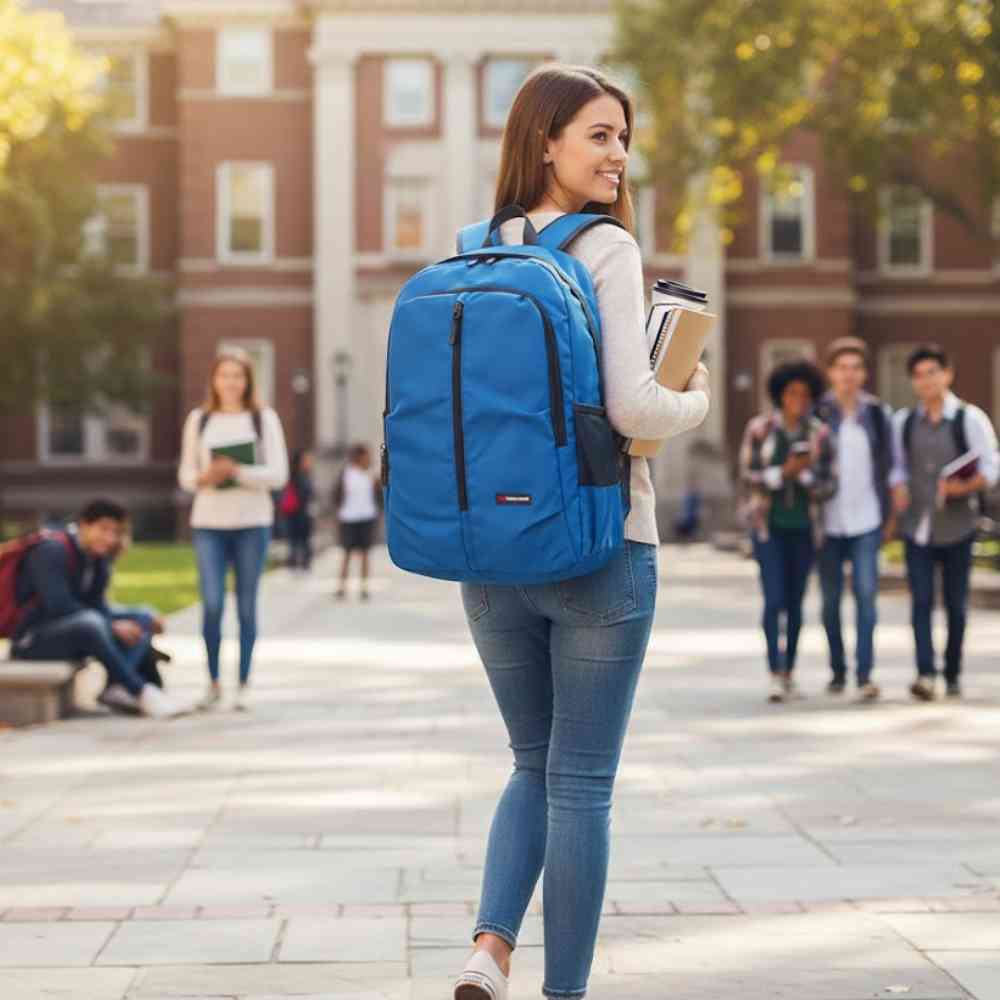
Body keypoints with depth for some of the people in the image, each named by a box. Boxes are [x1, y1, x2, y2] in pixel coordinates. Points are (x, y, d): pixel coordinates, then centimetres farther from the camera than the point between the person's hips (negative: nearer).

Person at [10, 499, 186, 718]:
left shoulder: (99, 557, 8)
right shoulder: (52, 550, -18)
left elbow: (97, 606, 7)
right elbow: (58, 606, -27)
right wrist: (113, 627, -26)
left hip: (76, 633, 9)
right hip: (32, 639, -9)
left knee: (143, 619, 1)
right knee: (91, 623, -37)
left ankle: (116, 687, -22)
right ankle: (142, 692, -31)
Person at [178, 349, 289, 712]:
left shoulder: (264, 419, 4)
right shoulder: (199, 419, 10)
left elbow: (278, 474, -3)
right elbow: (186, 474, 11)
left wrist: (237, 471, -16)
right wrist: (203, 478, -11)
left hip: (252, 522, -1)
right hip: (208, 522, 1)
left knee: (247, 606, 2)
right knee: (212, 604, -10)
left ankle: (244, 685, 10)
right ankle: (213, 682, 4)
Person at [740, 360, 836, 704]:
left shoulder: (819, 434, -3)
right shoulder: (759, 428, -7)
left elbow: (828, 486, -3)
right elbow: (748, 476, -7)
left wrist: (804, 474, -23)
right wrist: (783, 472, -22)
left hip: (803, 527, 2)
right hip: (768, 525, -2)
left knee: (795, 602, 8)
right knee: (774, 600, -12)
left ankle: (789, 673, 19)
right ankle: (775, 675, -9)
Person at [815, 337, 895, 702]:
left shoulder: (877, 413, 6)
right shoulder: (817, 412, 1)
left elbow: (889, 466, 11)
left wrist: (891, 515, 8)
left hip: (866, 520, 0)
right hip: (828, 519, 0)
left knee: (866, 593, -10)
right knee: (830, 598, 6)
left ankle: (865, 675, -10)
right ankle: (837, 670, 20)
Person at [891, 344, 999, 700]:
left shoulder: (970, 419, -4)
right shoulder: (903, 421, 7)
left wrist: (964, 487, -20)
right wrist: (898, 489, 0)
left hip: (957, 526, -2)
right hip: (917, 525, 2)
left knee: (956, 604, 7)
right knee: (921, 601, -9)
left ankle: (953, 675, 19)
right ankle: (925, 674, -15)